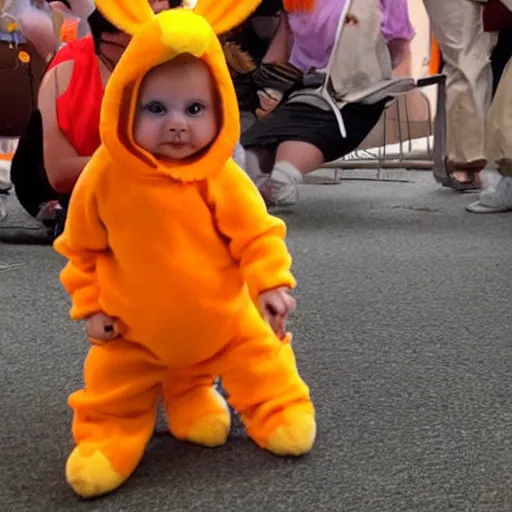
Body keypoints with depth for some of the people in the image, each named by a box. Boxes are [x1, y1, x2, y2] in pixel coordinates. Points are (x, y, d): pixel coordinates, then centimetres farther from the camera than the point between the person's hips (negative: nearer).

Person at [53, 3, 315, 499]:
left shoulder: (220, 177, -23)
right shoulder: (105, 176, -19)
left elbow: (258, 233, -16)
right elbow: (81, 248, -5)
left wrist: (271, 283, -28)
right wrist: (90, 306, -6)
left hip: (223, 315, 0)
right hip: (135, 326, 1)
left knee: (261, 357, 10)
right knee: (114, 381, 9)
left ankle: (279, 412, 33)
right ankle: (108, 435, 32)